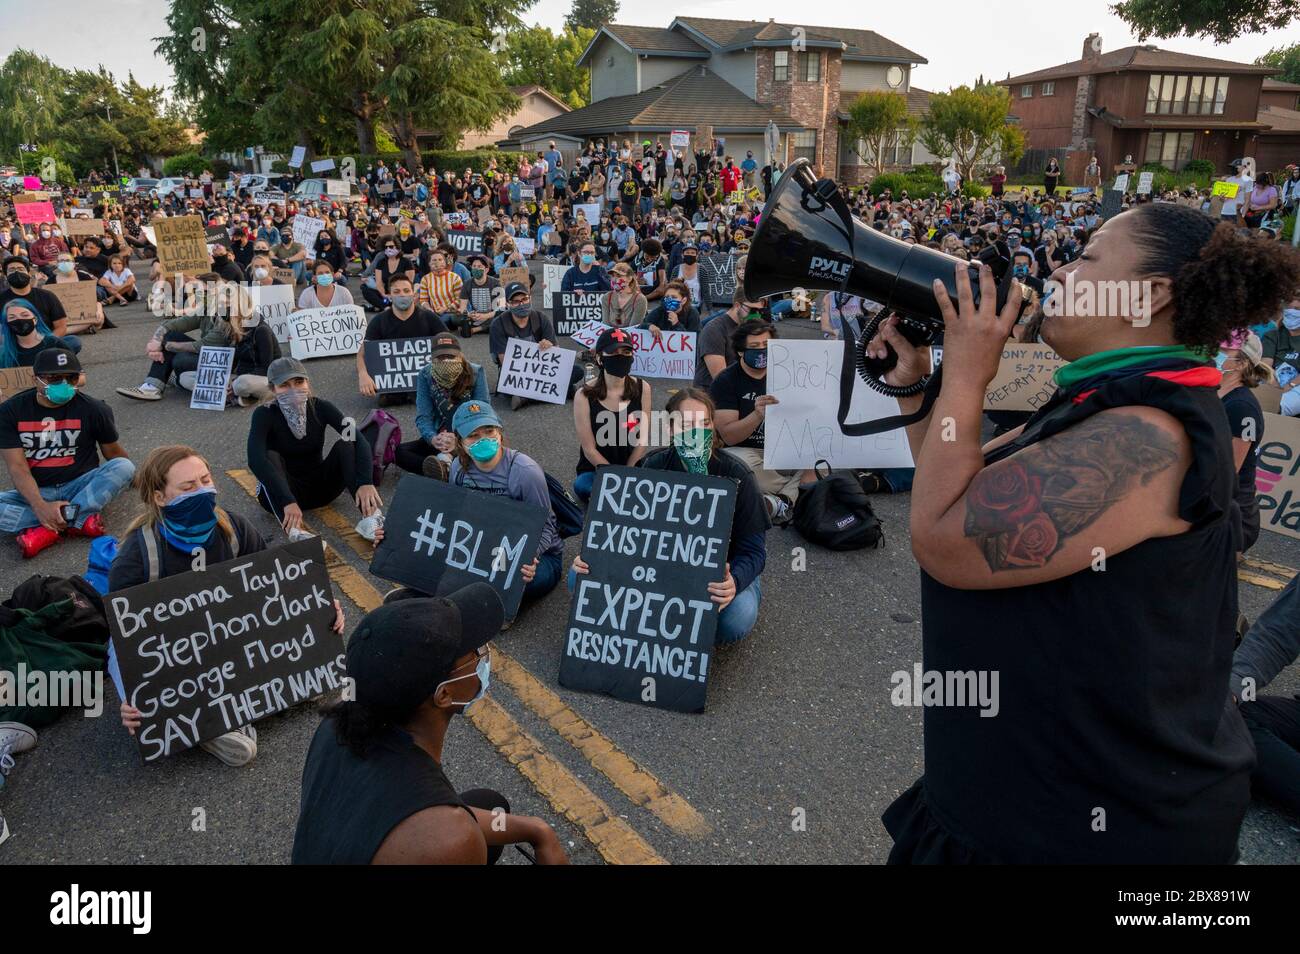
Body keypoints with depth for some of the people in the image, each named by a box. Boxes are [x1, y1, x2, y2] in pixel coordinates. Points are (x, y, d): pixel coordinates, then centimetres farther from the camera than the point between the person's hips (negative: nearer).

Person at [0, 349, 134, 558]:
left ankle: (48, 529, -33)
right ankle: (79, 519, -31)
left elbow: (112, 451, 11)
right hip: (35, 492, 0)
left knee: (123, 467, -28)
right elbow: (17, 466, -13)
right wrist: (40, 507, -28)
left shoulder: (93, 409, -6)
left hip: (80, 486, 1)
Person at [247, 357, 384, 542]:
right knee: (271, 457, -31)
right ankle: (293, 530, -51)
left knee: (346, 444, -21)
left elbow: (360, 440, -21)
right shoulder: (265, 415, -16)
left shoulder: (320, 407, -9)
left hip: (320, 487, 2)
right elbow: (255, 459, -34)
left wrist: (365, 483, -39)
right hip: (281, 493, -2)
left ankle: (371, 515, -38)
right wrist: (288, 501, -48)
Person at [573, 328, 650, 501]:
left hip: (633, 467, 3)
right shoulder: (585, 396, -11)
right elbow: (589, 449, -9)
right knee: (583, 485, -34)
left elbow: (642, 439, -2)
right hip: (594, 470, -2)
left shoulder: (642, 389, -3)